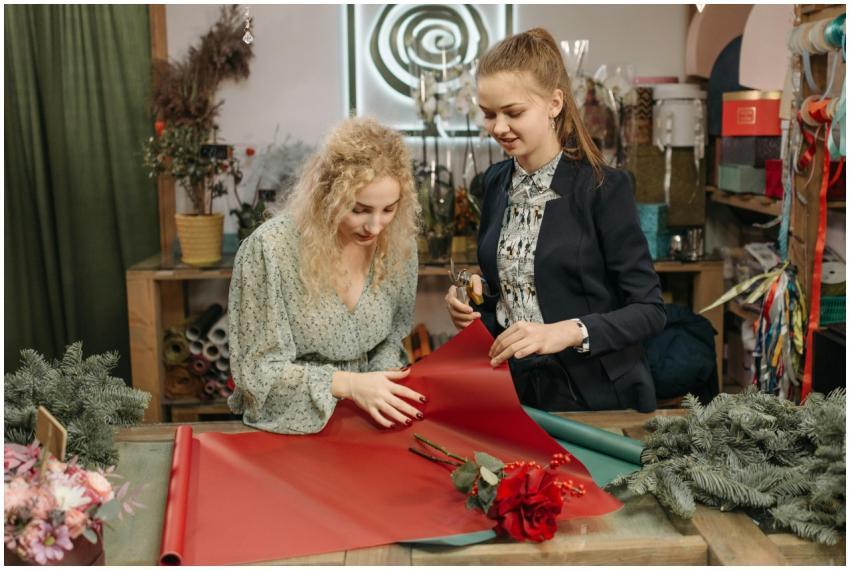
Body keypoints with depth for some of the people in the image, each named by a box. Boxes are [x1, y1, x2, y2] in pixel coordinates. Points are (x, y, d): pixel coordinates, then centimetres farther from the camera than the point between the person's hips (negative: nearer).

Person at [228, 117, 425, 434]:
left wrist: (383, 380, -11)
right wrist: (348, 384, -24)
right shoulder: (270, 249, -18)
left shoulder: (398, 243, -6)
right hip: (290, 429, -4)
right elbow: (258, 370, -14)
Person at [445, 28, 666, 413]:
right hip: (515, 388, 5)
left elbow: (649, 311, -15)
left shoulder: (604, 187, -14)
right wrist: (476, 294, -6)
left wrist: (567, 332, -29)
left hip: (596, 396, -5)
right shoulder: (496, 182, 2)